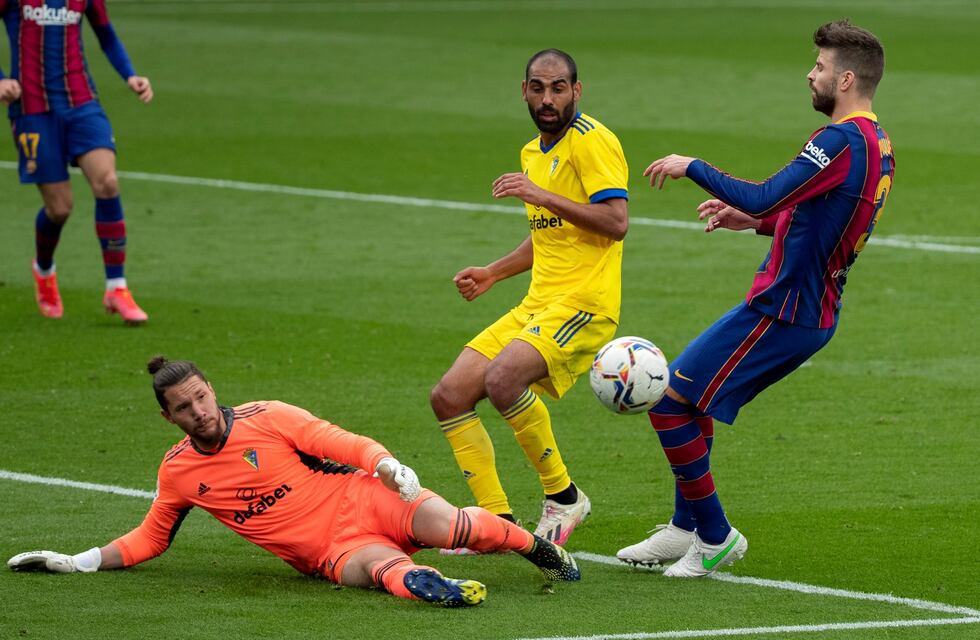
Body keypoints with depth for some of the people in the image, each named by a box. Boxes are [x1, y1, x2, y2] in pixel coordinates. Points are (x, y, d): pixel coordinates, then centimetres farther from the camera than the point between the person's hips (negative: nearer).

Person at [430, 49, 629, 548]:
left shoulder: (592, 141, -8)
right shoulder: (533, 153, 19)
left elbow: (616, 222, -20)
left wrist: (542, 195, -23)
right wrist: (494, 273, 22)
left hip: (583, 302, -9)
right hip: (537, 305, 9)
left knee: (503, 379, -31)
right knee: (448, 396, -1)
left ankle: (563, 497, -14)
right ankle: (498, 521, 3)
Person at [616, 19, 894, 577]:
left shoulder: (843, 143, -20)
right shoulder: (877, 145, 12)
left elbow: (763, 198, -25)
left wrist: (692, 166, -13)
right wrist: (752, 221, 15)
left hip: (781, 312, -10)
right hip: (814, 310, 10)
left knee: (670, 401, -6)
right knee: (691, 400, 20)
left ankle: (715, 536, 2)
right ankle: (685, 530, 25)